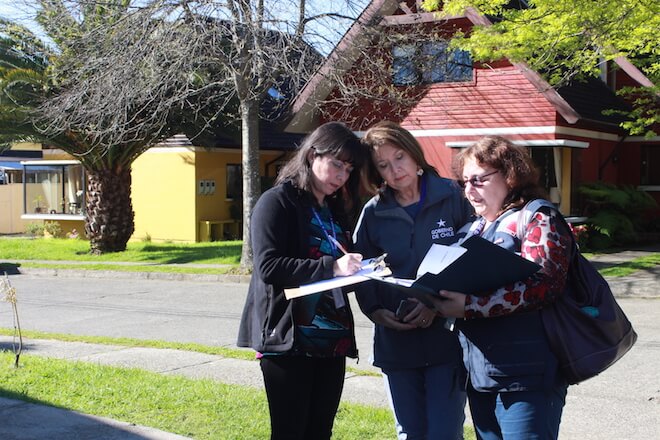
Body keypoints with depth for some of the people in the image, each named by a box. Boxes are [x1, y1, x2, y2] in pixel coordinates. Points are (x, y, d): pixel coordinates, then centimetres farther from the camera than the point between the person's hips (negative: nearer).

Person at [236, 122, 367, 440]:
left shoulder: (337, 210, 17)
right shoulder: (277, 202, -5)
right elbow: (268, 266, -18)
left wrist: (360, 269, 0)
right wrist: (331, 268, -26)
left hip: (332, 339, 7)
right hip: (289, 340, -7)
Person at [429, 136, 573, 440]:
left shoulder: (538, 218, -5)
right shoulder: (473, 229, 18)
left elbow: (540, 285, -20)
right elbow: (454, 284, 20)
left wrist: (469, 307, -22)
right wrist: (434, 302, -3)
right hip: (479, 374, 8)